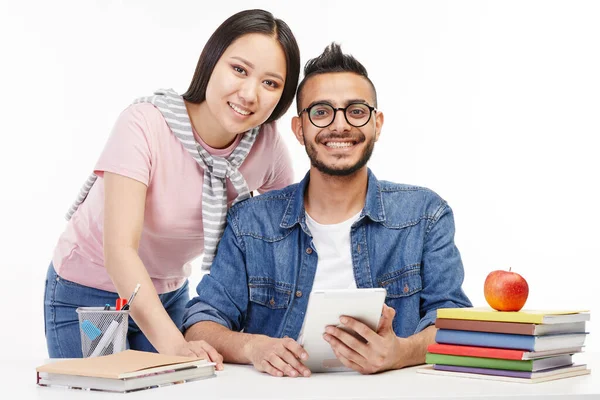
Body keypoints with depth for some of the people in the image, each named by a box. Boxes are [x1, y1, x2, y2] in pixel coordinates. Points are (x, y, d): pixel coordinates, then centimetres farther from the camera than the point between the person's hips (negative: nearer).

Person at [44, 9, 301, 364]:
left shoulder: (267, 144, -15)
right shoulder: (144, 125, -28)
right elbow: (119, 250, -37)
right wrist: (173, 344, -49)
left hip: (170, 296, 4)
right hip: (87, 295, -4)